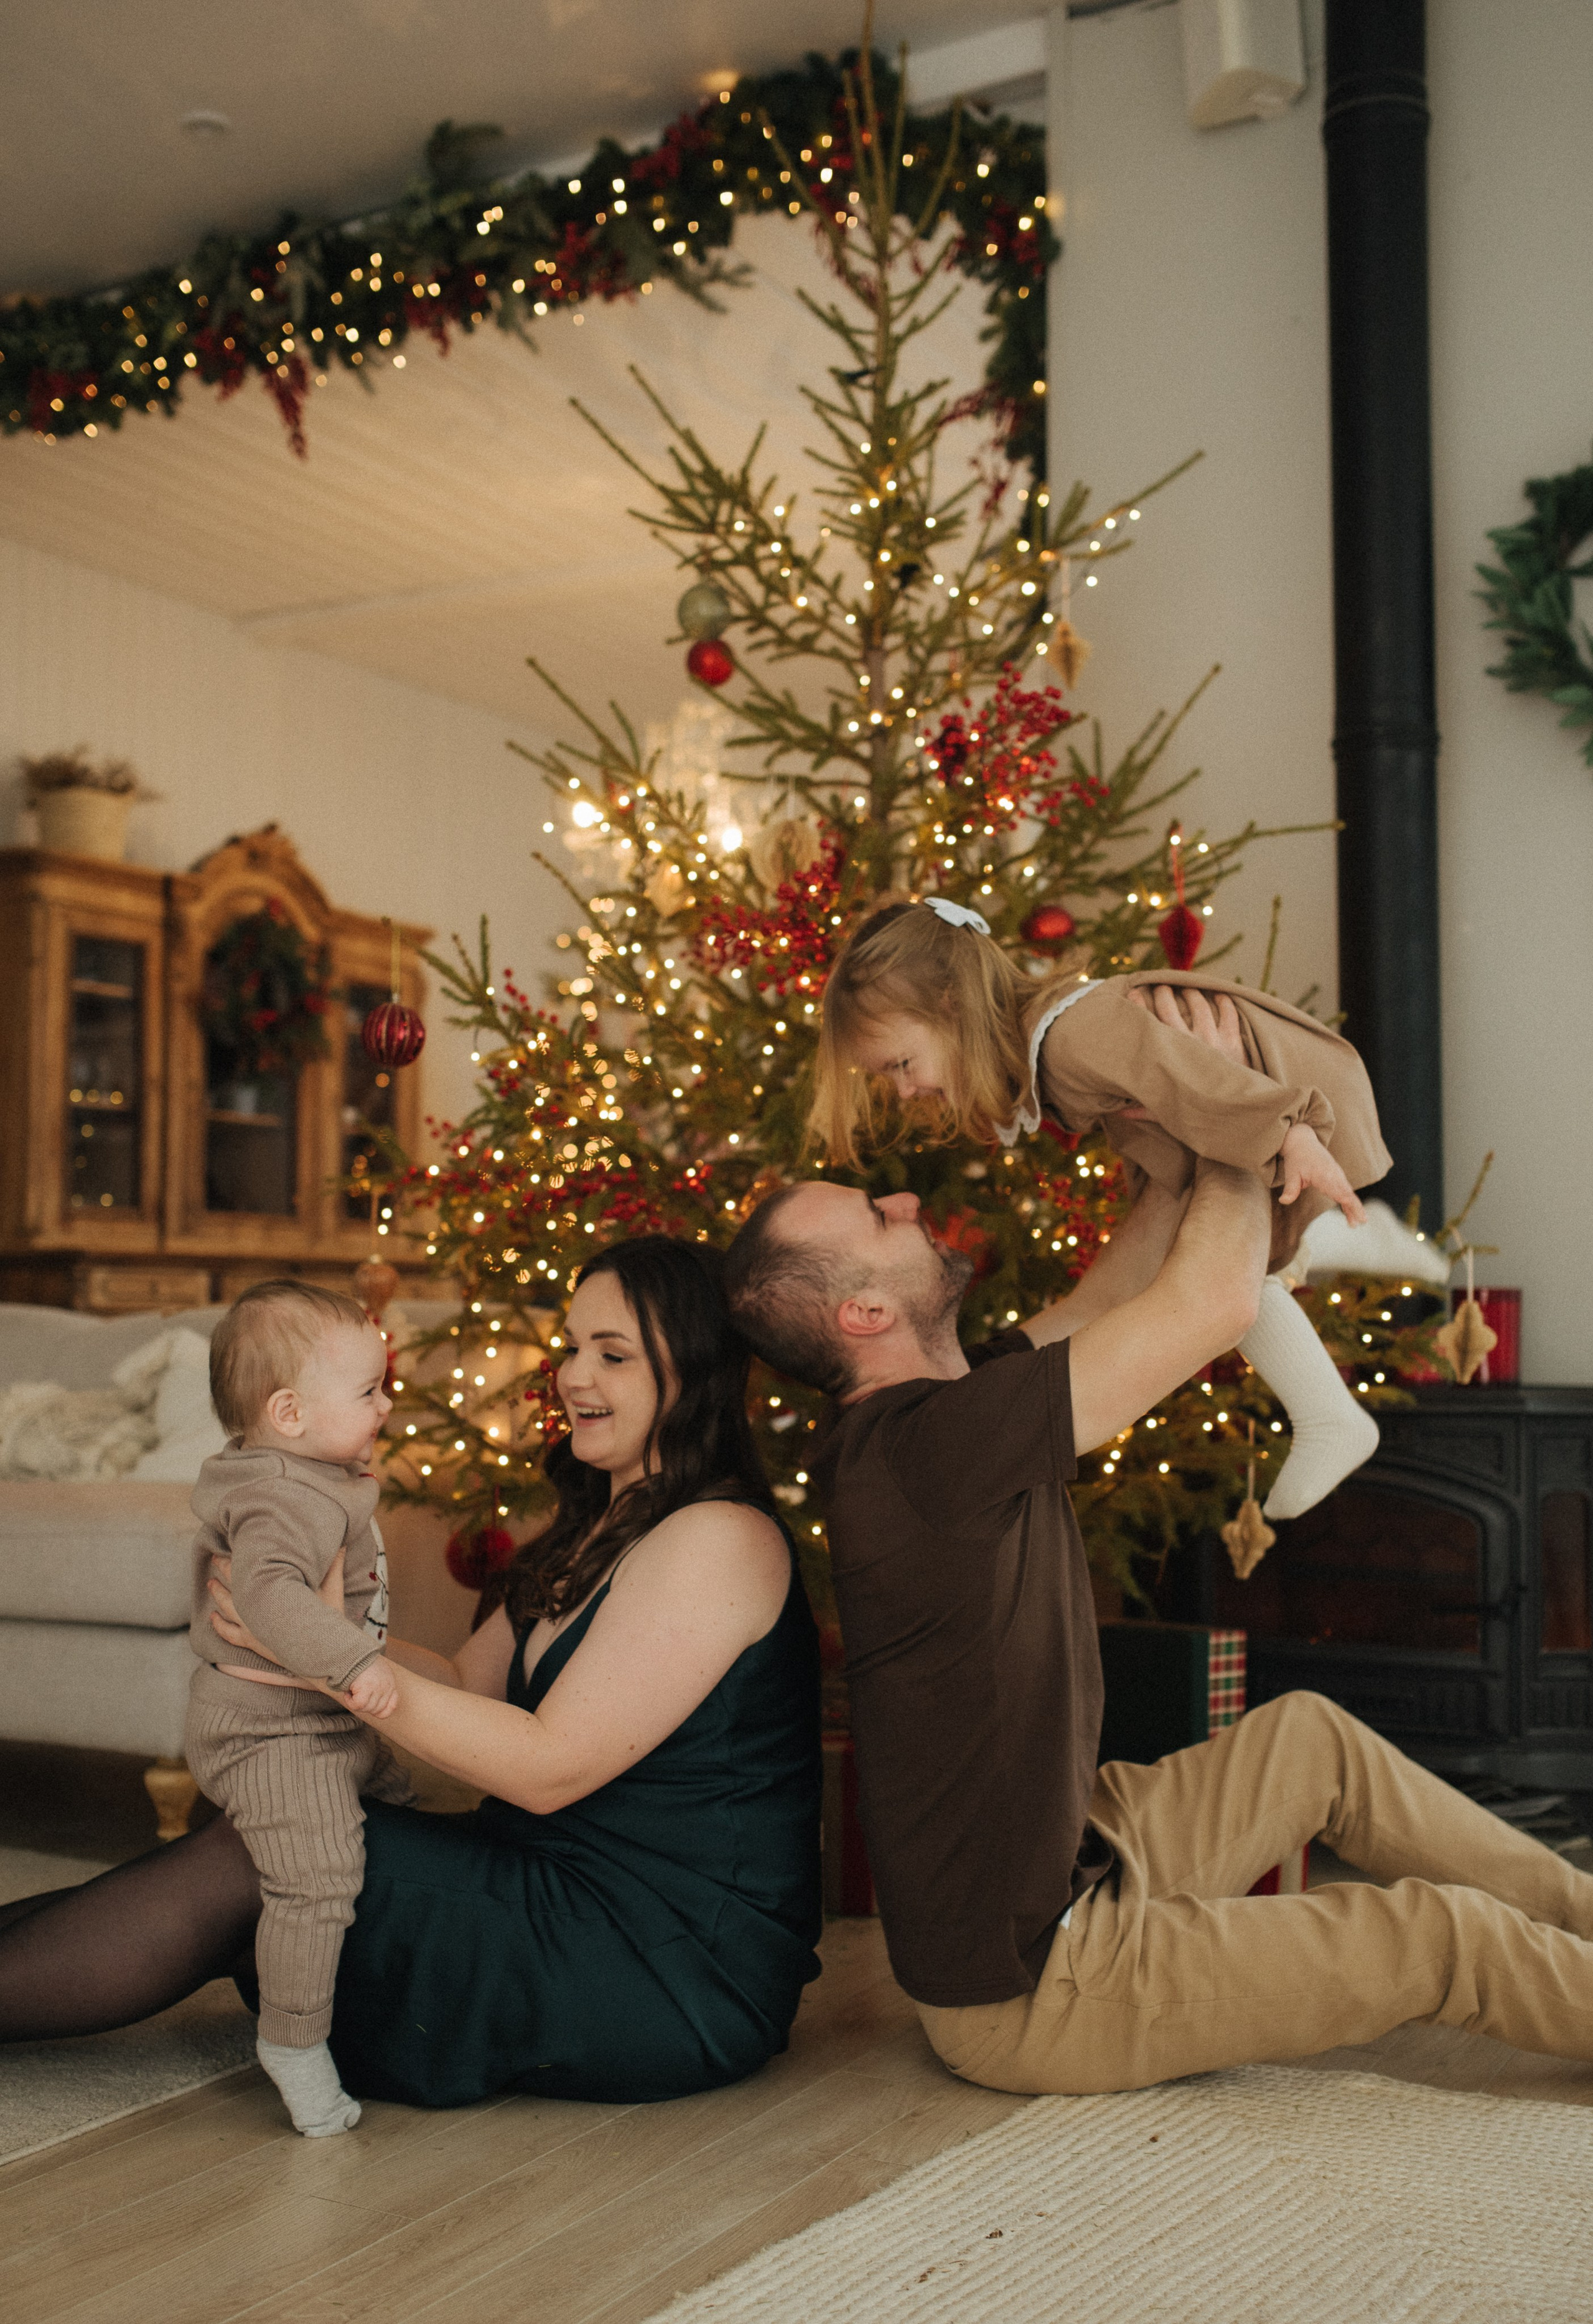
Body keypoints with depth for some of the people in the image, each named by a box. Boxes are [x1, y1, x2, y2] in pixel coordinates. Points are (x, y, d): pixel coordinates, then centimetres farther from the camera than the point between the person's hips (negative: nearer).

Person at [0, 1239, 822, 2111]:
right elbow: (468, 1683, 13)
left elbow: (549, 1767, -20)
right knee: (252, 1845, 1)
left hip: (676, 1969, -9)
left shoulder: (717, 1540, -17)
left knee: (250, 1864, -10)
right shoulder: (603, 1528, 15)